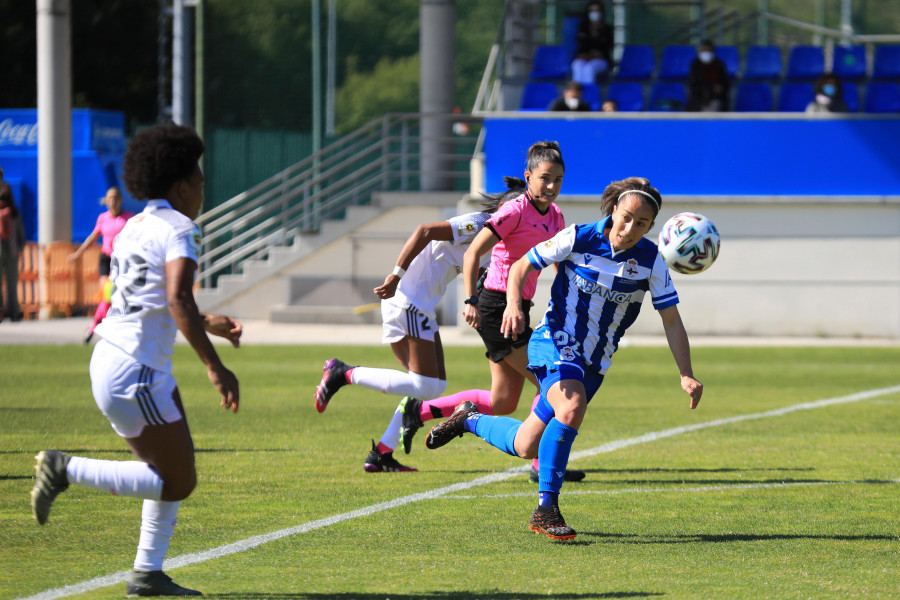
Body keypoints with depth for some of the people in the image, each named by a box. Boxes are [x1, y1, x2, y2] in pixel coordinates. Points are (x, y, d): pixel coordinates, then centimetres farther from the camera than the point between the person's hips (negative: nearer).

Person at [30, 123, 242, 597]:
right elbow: (178, 300, -28)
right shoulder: (178, 229, -13)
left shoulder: (136, 227, 13)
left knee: (177, 466, 16)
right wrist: (215, 367, -30)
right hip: (134, 375, -9)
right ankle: (66, 469, -4)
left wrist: (206, 324, 30)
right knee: (178, 483, -2)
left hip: (112, 358, 9)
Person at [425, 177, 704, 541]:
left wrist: (686, 375, -11)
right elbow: (521, 267, -2)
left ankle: (470, 420, 37)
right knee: (571, 409, -34)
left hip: (594, 362, 4)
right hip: (555, 343, -4)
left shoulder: (651, 261, -5)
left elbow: (671, 320, -1)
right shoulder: (578, 238, -12)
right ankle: (546, 509, -25)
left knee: (526, 446, 7)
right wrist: (513, 305, -21)